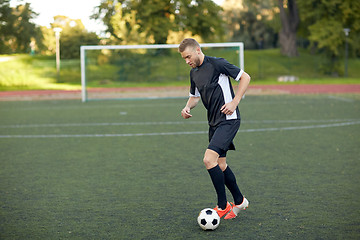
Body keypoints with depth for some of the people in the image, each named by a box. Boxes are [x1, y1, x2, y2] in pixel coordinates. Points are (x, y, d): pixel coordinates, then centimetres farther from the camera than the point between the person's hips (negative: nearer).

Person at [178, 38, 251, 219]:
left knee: (209, 159, -19)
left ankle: (223, 206, -7)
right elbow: (195, 96, 26)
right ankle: (239, 201, 29)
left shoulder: (217, 63, -12)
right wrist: (188, 107, 4)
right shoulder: (194, 73, 12)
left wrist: (234, 102, -15)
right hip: (214, 122, 9)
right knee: (220, 165, 12)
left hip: (228, 119, -9)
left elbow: (245, 77, -8)